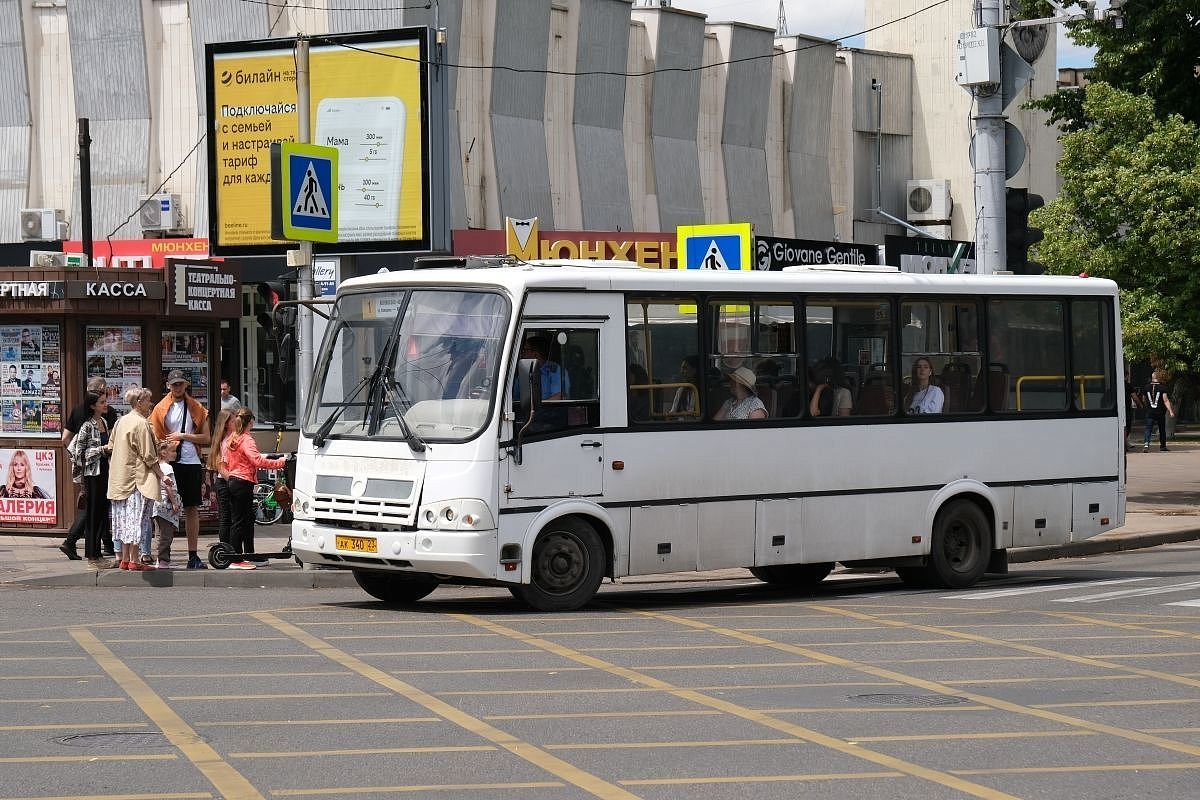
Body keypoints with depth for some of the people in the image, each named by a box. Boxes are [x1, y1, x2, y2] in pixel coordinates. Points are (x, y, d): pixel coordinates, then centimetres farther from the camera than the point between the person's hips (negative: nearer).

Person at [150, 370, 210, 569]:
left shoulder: (196, 409, 11)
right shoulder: (161, 409, 5)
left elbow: (206, 438, 6)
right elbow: (155, 439, 3)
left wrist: (183, 436, -6)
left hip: (192, 463, 2)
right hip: (170, 463, -2)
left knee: (192, 509, 5)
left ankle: (193, 556, 9)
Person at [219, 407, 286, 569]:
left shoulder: (229, 439, 12)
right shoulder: (246, 440, -15)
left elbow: (224, 463, 18)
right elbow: (258, 461, -26)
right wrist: (280, 462, -22)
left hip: (232, 481, 9)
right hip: (244, 482, -9)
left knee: (248, 519, 16)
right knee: (239, 521, -7)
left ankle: (249, 556, 22)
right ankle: (236, 560, -6)